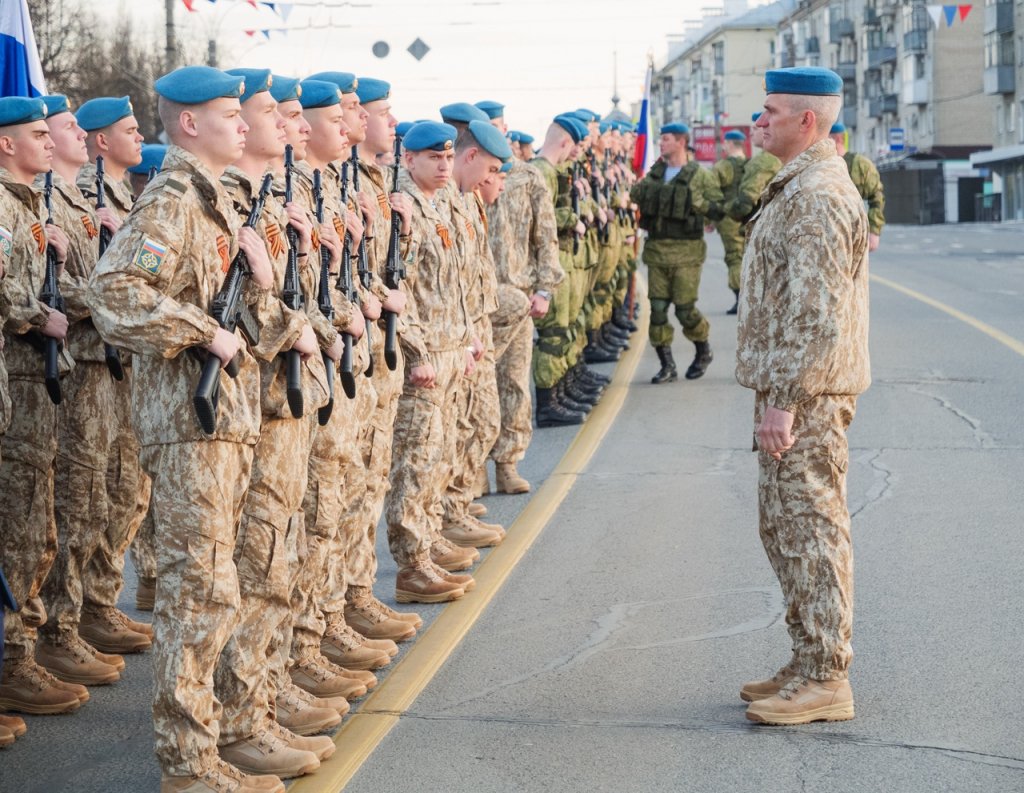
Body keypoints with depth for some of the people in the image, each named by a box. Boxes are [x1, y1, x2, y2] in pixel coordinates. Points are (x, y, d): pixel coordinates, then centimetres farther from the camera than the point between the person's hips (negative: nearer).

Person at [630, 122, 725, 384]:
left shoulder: (700, 175, -4)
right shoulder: (654, 174, 10)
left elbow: (719, 210, -7)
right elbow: (633, 198, 13)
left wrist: (696, 201, -20)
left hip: (686, 251, -5)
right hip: (656, 249, 5)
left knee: (685, 308, -2)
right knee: (657, 308, 2)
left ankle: (703, 352, 24)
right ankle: (667, 365, 11)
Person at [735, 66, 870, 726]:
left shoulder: (817, 196, -18)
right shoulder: (801, 187, 17)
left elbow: (814, 312, -24)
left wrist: (784, 400, -23)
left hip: (805, 396, -11)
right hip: (790, 388, 11)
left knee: (811, 529, -6)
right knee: (784, 525, 15)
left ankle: (826, 678, 1)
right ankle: (810, 664, 24)